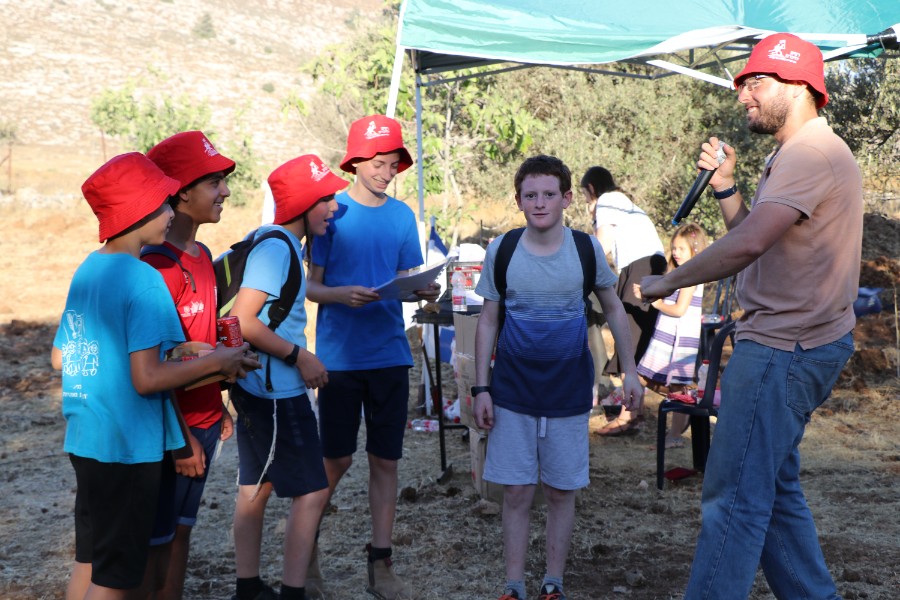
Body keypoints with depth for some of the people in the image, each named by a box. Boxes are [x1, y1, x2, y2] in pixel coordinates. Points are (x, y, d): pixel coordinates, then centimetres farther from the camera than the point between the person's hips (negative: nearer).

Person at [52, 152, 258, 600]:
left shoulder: (86, 270, 8)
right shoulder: (143, 280, -19)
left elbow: (59, 358, 15)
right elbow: (147, 378, -24)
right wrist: (216, 363, -14)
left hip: (83, 440, 8)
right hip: (128, 447, -8)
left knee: (88, 562, 20)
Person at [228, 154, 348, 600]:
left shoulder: (278, 242, 11)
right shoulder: (276, 247, -19)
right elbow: (243, 320, -24)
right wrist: (300, 356, -17)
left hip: (262, 388, 10)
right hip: (274, 391, -10)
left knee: (256, 488, 15)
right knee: (312, 492, -5)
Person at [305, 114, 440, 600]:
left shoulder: (402, 215, 8)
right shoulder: (331, 211, -4)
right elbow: (311, 286, -4)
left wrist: (424, 291, -11)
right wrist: (343, 295, -24)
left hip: (390, 355, 3)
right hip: (339, 355, -3)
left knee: (385, 461, 6)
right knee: (337, 459, 4)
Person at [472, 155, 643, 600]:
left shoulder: (586, 249, -3)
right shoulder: (501, 251, -3)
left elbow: (614, 310, 8)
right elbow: (487, 322, 2)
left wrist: (629, 371, 4)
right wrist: (481, 388, -1)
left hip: (568, 389, 0)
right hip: (513, 388, 0)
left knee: (561, 491, 8)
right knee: (516, 492, 3)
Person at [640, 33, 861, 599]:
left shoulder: (810, 153, -16)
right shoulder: (797, 154, 19)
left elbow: (748, 244, -28)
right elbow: (759, 242, 19)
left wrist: (668, 281, -17)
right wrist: (726, 187, 5)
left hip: (786, 349, -11)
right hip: (788, 344, 11)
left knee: (735, 496, -9)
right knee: (772, 488, 18)